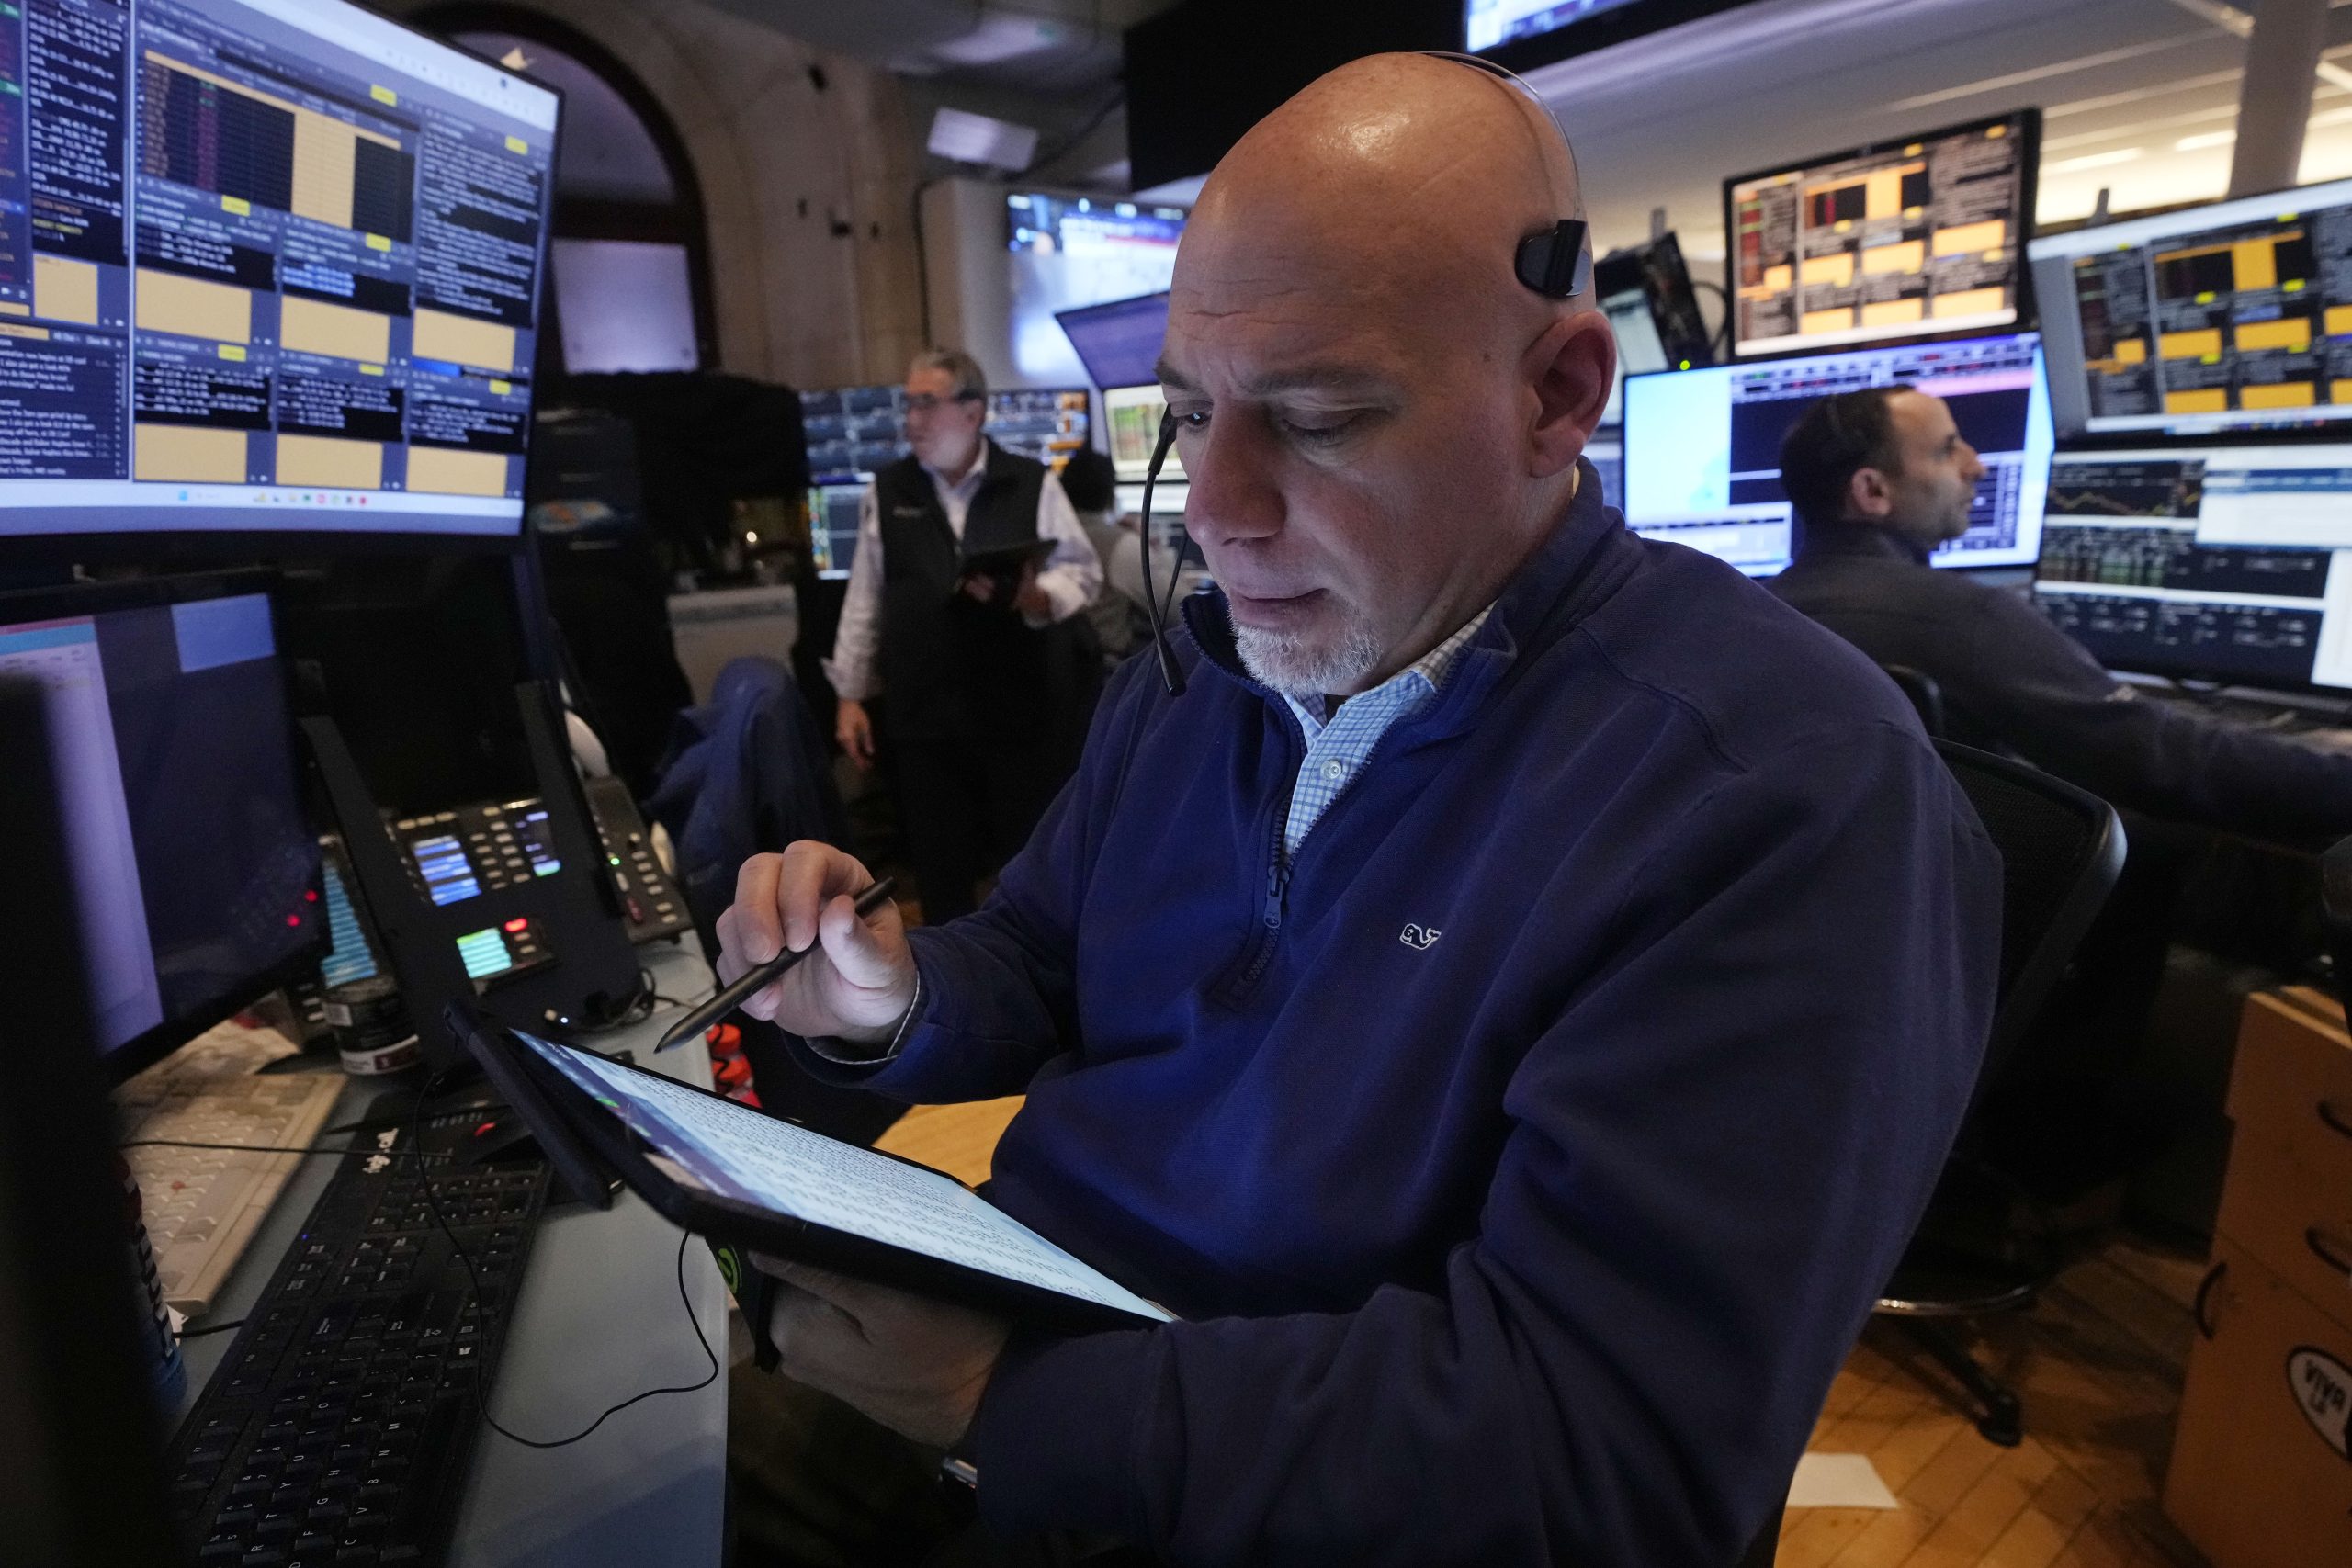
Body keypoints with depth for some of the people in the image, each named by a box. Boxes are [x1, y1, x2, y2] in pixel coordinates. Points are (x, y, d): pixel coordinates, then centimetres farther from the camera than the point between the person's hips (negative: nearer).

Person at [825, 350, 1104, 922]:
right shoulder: (887, 490, 8)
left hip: (1022, 705, -2)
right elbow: (865, 596, 8)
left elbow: (1083, 573, 1)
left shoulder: (1033, 483, 1)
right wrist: (851, 694, 7)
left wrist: (1034, 596, -20)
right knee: (939, 864, 10)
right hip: (925, 712, 2)